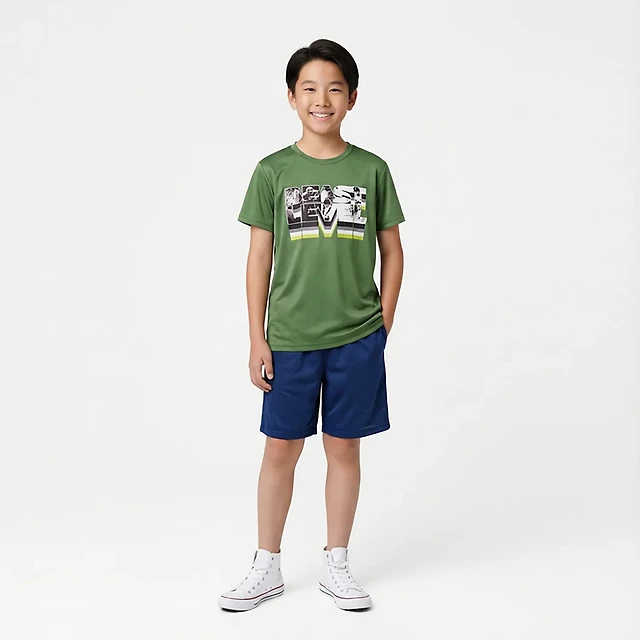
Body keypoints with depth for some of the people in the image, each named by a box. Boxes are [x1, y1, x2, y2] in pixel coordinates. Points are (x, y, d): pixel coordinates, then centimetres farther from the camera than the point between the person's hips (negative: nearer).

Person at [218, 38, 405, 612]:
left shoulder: (372, 170, 2)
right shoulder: (273, 171, 0)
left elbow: (392, 251, 7)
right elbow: (259, 258, 1)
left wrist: (382, 328, 2)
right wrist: (257, 341, -1)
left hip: (356, 340, 1)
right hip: (289, 341, 0)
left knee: (343, 447, 10)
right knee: (281, 451, 8)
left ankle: (336, 565, 27)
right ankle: (267, 567, 25)